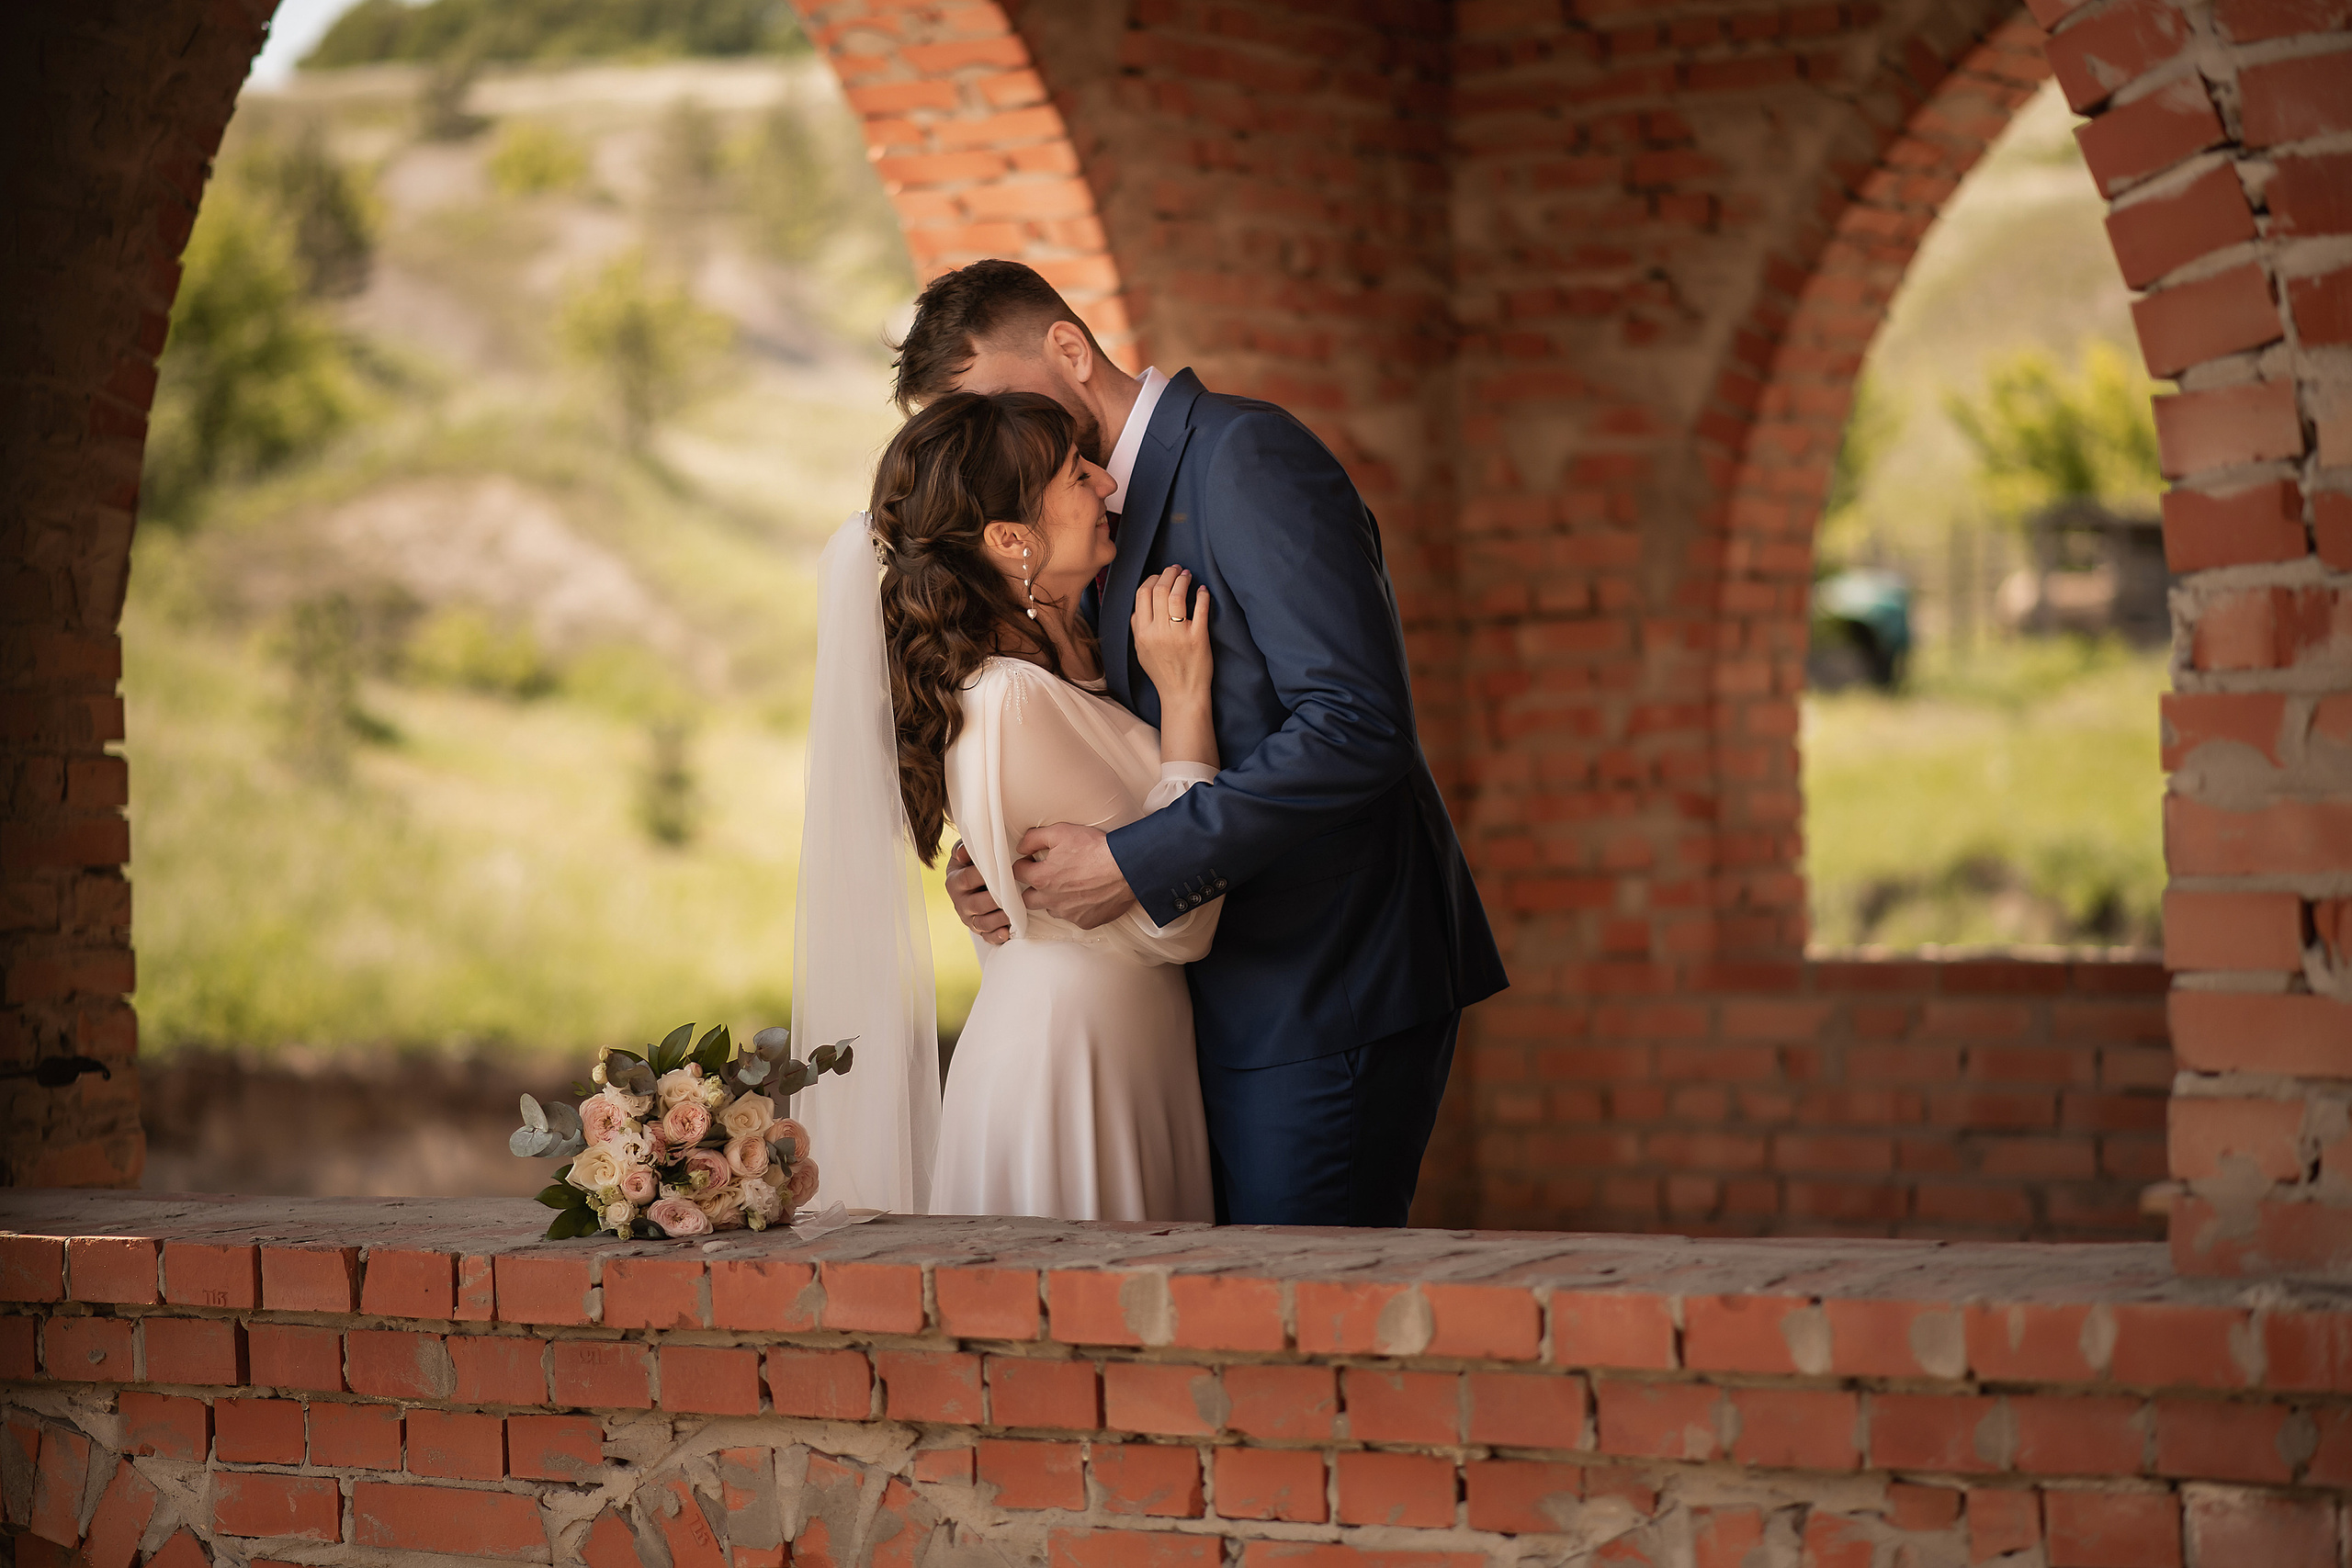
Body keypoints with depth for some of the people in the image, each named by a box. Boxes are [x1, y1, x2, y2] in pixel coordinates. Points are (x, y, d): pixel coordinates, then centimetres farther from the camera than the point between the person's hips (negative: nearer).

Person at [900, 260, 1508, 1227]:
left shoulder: (1247, 456, -12)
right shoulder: (1112, 512, 16)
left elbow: (1356, 724, -23)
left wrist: (1136, 864, -22)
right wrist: (1000, 869, 0)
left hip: (1329, 993, -9)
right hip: (1229, 1001, 9)